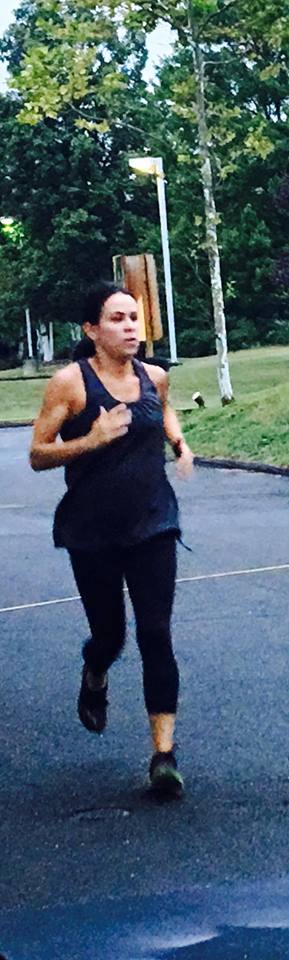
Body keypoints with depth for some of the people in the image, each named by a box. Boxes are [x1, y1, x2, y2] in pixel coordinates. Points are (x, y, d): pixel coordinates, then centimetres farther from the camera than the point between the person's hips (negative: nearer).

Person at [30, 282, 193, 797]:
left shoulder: (153, 377, 3)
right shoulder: (70, 382, -10)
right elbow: (37, 454, -9)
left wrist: (179, 441, 6)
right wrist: (92, 440, -24)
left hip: (153, 526, 2)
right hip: (93, 535, -2)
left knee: (156, 635, -6)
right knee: (109, 635, 11)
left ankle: (164, 752, -3)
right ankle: (94, 678, 48)